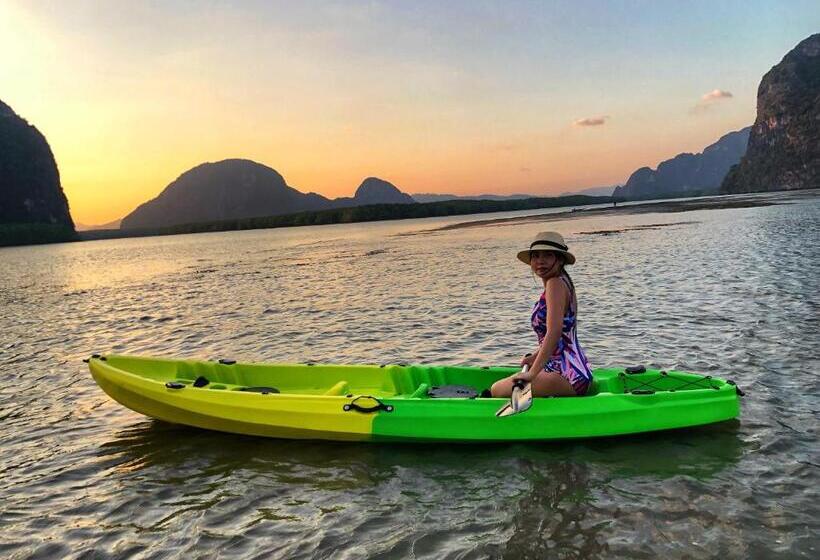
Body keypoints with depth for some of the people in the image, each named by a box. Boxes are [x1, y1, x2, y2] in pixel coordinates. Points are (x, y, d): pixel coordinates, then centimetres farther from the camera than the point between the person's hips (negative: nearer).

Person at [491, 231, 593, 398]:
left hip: (568, 377, -11)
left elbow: (554, 332, -26)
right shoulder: (561, 283, 15)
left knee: (497, 390, -15)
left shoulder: (555, 284, -15)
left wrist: (533, 371, -28)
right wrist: (535, 357, 17)